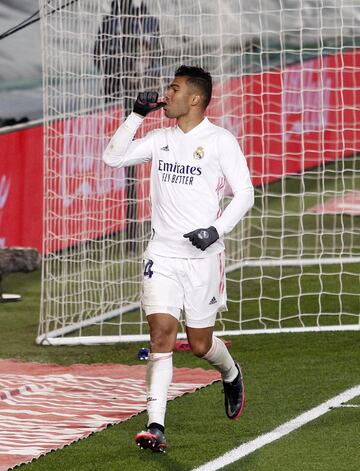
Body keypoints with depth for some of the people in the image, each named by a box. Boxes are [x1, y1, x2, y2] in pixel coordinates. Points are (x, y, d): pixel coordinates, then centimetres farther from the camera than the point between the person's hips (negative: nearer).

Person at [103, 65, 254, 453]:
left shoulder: (220, 141, -4)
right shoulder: (161, 139, 9)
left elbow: (244, 193, -4)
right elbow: (113, 157, 9)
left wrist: (217, 229, -17)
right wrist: (137, 115, 2)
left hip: (202, 256, -3)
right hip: (162, 253, 3)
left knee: (200, 344, 7)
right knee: (161, 334, -12)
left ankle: (231, 375, 43)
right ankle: (155, 426, -16)